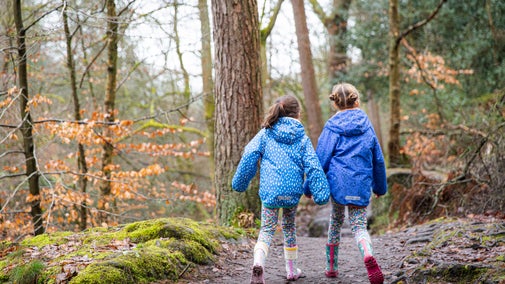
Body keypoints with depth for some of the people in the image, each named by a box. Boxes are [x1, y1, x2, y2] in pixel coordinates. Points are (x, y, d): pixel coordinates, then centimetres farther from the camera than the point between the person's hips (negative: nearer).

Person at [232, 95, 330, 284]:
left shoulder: (266, 133, 6)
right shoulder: (302, 137, 7)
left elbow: (250, 155, -4)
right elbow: (312, 165, -1)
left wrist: (240, 183, 3)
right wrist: (319, 192, -3)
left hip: (270, 190, -1)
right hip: (293, 190, 1)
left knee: (267, 229, 1)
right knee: (289, 226, 22)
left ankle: (258, 264, -27)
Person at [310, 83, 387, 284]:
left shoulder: (332, 127, -2)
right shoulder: (366, 126, 8)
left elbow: (321, 159, -4)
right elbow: (378, 159, 14)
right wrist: (380, 187, 25)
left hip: (338, 182, -1)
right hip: (362, 184, 1)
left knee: (336, 221, 19)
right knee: (359, 225, 1)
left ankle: (332, 267, 25)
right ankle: (368, 255, -31)